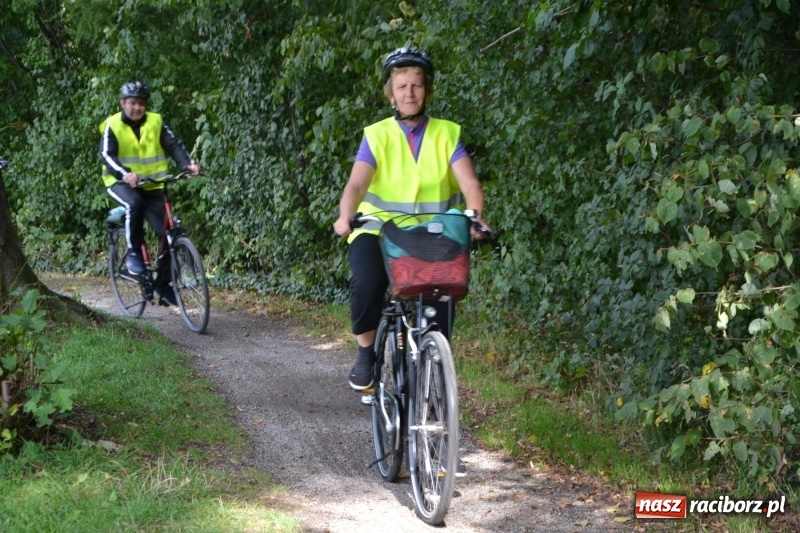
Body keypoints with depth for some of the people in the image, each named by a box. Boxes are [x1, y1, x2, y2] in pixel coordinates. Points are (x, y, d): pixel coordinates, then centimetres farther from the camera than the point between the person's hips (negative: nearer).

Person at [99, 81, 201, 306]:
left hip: (152, 185, 3)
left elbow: (174, 144, -9)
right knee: (135, 203, -38)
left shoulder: (155, 122, 1)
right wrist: (125, 173, -37)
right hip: (121, 183, -3)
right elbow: (107, 155, -18)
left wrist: (188, 164, -30)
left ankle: (163, 283, 8)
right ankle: (134, 252, -19)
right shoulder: (112, 126, -5)